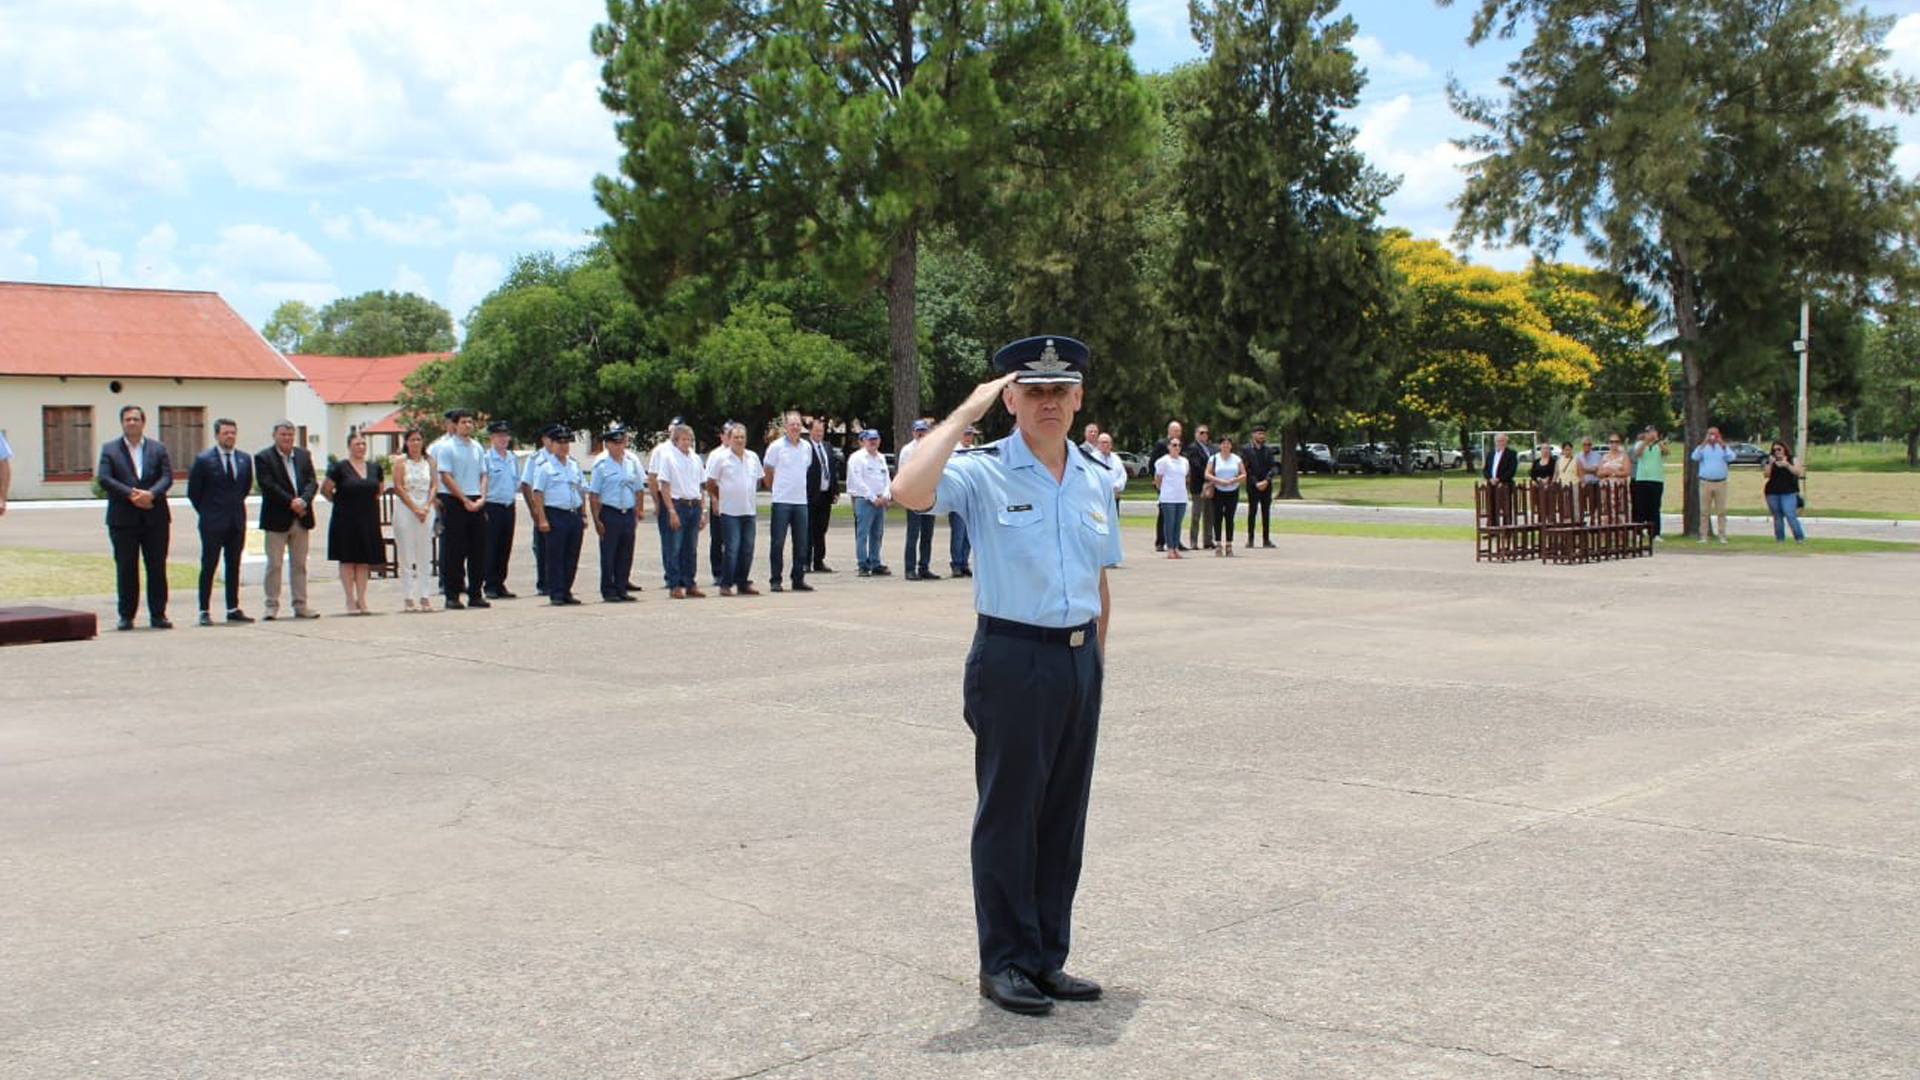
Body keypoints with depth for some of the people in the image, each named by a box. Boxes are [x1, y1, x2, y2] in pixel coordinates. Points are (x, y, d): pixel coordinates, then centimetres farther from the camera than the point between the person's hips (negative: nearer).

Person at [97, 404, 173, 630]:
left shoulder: (158, 448, 10)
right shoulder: (109, 449, 7)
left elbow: (167, 476, 0)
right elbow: (104, 478, -5)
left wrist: (151, 494, -19)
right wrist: (131, 494, -17)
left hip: (155, 517, 1)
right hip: (123, 518, -1)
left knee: (157, 568, 2)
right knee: (126, 569, 3)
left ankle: (158, 614, 8)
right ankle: (126, 616, 9)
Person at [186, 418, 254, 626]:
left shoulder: (245, 459, 7)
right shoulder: (204, 459, -6)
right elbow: (193, 491, 0)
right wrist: (206, 512, 3)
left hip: (237, 521, 4)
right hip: (212, 523, -4)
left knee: (234, 566, 8)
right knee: (208, 566, -1)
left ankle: (233, 609, 14)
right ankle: (205, 611, 2)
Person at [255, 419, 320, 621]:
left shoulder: (303, 455, 11)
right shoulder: (263, 458, -3)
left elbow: (312, 482, 4)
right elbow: (268, 485, -13)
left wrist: (303, 500, -14)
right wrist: (291, 502, -18)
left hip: (301, 519, 4)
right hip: (277, 519, -4)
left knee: (299, 564, 9)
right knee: (274, 564, -1)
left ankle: (300, 605, 14)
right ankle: (272, 606, 6)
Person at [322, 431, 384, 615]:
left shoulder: (374, 467, 8)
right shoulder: (340, 467, -6)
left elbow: (380, 488, 24)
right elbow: (325, 489, -3)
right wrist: (339, 501, 4)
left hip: (368, 520, 4)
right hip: (346, 520, -4)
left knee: (365, 560, 4)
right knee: (347, 560, 0)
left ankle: (361, 599, 10)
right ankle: (350, 601, 5)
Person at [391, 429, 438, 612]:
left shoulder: (429, 461, 11)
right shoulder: (399, 462, 1)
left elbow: (433, 486, 7)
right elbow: (398, 488, -6)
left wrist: (427, 507, -7)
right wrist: (415, 508, -12)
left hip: (426, 510, 3)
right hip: (405, 509, -3)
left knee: (425, 555, 3)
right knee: (406, 555, -3)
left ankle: (423, 595, 9)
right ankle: (409, 597, 0)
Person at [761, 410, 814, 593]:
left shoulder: (807, 447, 8)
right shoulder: (776, 446, -5)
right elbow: (767, 472, 2)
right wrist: (775, 488, 9)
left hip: (801, 501, 4)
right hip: (781, 501, -4)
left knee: (801, 543, 6)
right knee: (777, 543, -2)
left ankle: (798, 579, 13)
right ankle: (775, 580, 4)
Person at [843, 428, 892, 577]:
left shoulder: (881, 458, 19)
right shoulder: (857, 458, -4)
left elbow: (887, 479, 17)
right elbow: (858, 481, -11)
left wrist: (886, 495, -1)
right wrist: (873, 498, -13)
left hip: (880, 501, 7)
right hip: (864, 499, -7)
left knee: (877, 534, 10)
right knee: (863, 534, -8)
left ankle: (875, 565, 16)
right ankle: (863, 566, -7)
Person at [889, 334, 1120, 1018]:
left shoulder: (1095, 480, 12)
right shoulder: (984, 473, -7)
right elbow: (910, 491, -27)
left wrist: (1095, 655, 13)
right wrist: (967, 412, -19)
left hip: (1079, 660, 6)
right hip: (1013, 658, -6)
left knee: (1065, 813, 11)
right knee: (1009, 812, 3)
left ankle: (1048, 959, 24)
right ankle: (1005, 963, 16)